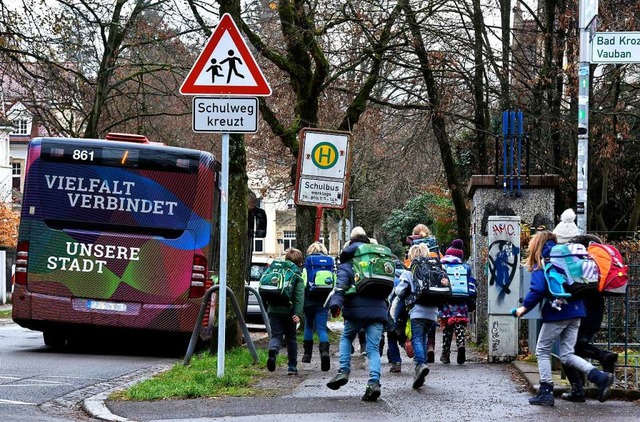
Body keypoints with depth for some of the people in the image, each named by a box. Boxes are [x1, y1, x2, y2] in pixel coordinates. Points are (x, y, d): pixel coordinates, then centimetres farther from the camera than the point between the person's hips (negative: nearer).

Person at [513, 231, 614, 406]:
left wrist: (525, 307, -8)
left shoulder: (541, 264, -5)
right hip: (575, 311, 6)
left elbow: (538, 289, -18)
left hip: (556, 313, -6)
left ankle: (545, 392, 7)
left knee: (542, 351, 9)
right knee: (567, 355, 9)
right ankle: (600, 377, -9)